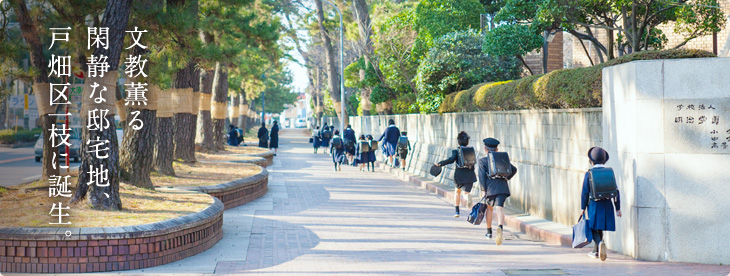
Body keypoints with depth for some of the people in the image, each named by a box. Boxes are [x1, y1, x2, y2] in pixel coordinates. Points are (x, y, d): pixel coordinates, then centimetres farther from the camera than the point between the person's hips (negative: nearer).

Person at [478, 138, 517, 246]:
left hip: (490, 188, -1)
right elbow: (514, 169, 10)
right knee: (499, 208, -10)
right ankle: (500, 227, -39)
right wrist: (507, 178, 24)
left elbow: (482, 176, -5)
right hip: (502, 187, 1)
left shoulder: (482, 160, 4)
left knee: (489, 208, 19)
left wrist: (484, 190, -3)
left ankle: (489, 231, 31)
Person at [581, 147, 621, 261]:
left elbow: (585, 193, -7)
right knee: (599, 228, 17)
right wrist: (618, 208, 7)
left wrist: (582, 208, 1)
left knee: (593, 228, 6)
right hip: (607, 205, 3)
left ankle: (600, 243, -22)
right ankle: (596, 251, 25)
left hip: (594, 204, -3)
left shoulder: (589, 174, -7)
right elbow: (616, 191, 1)